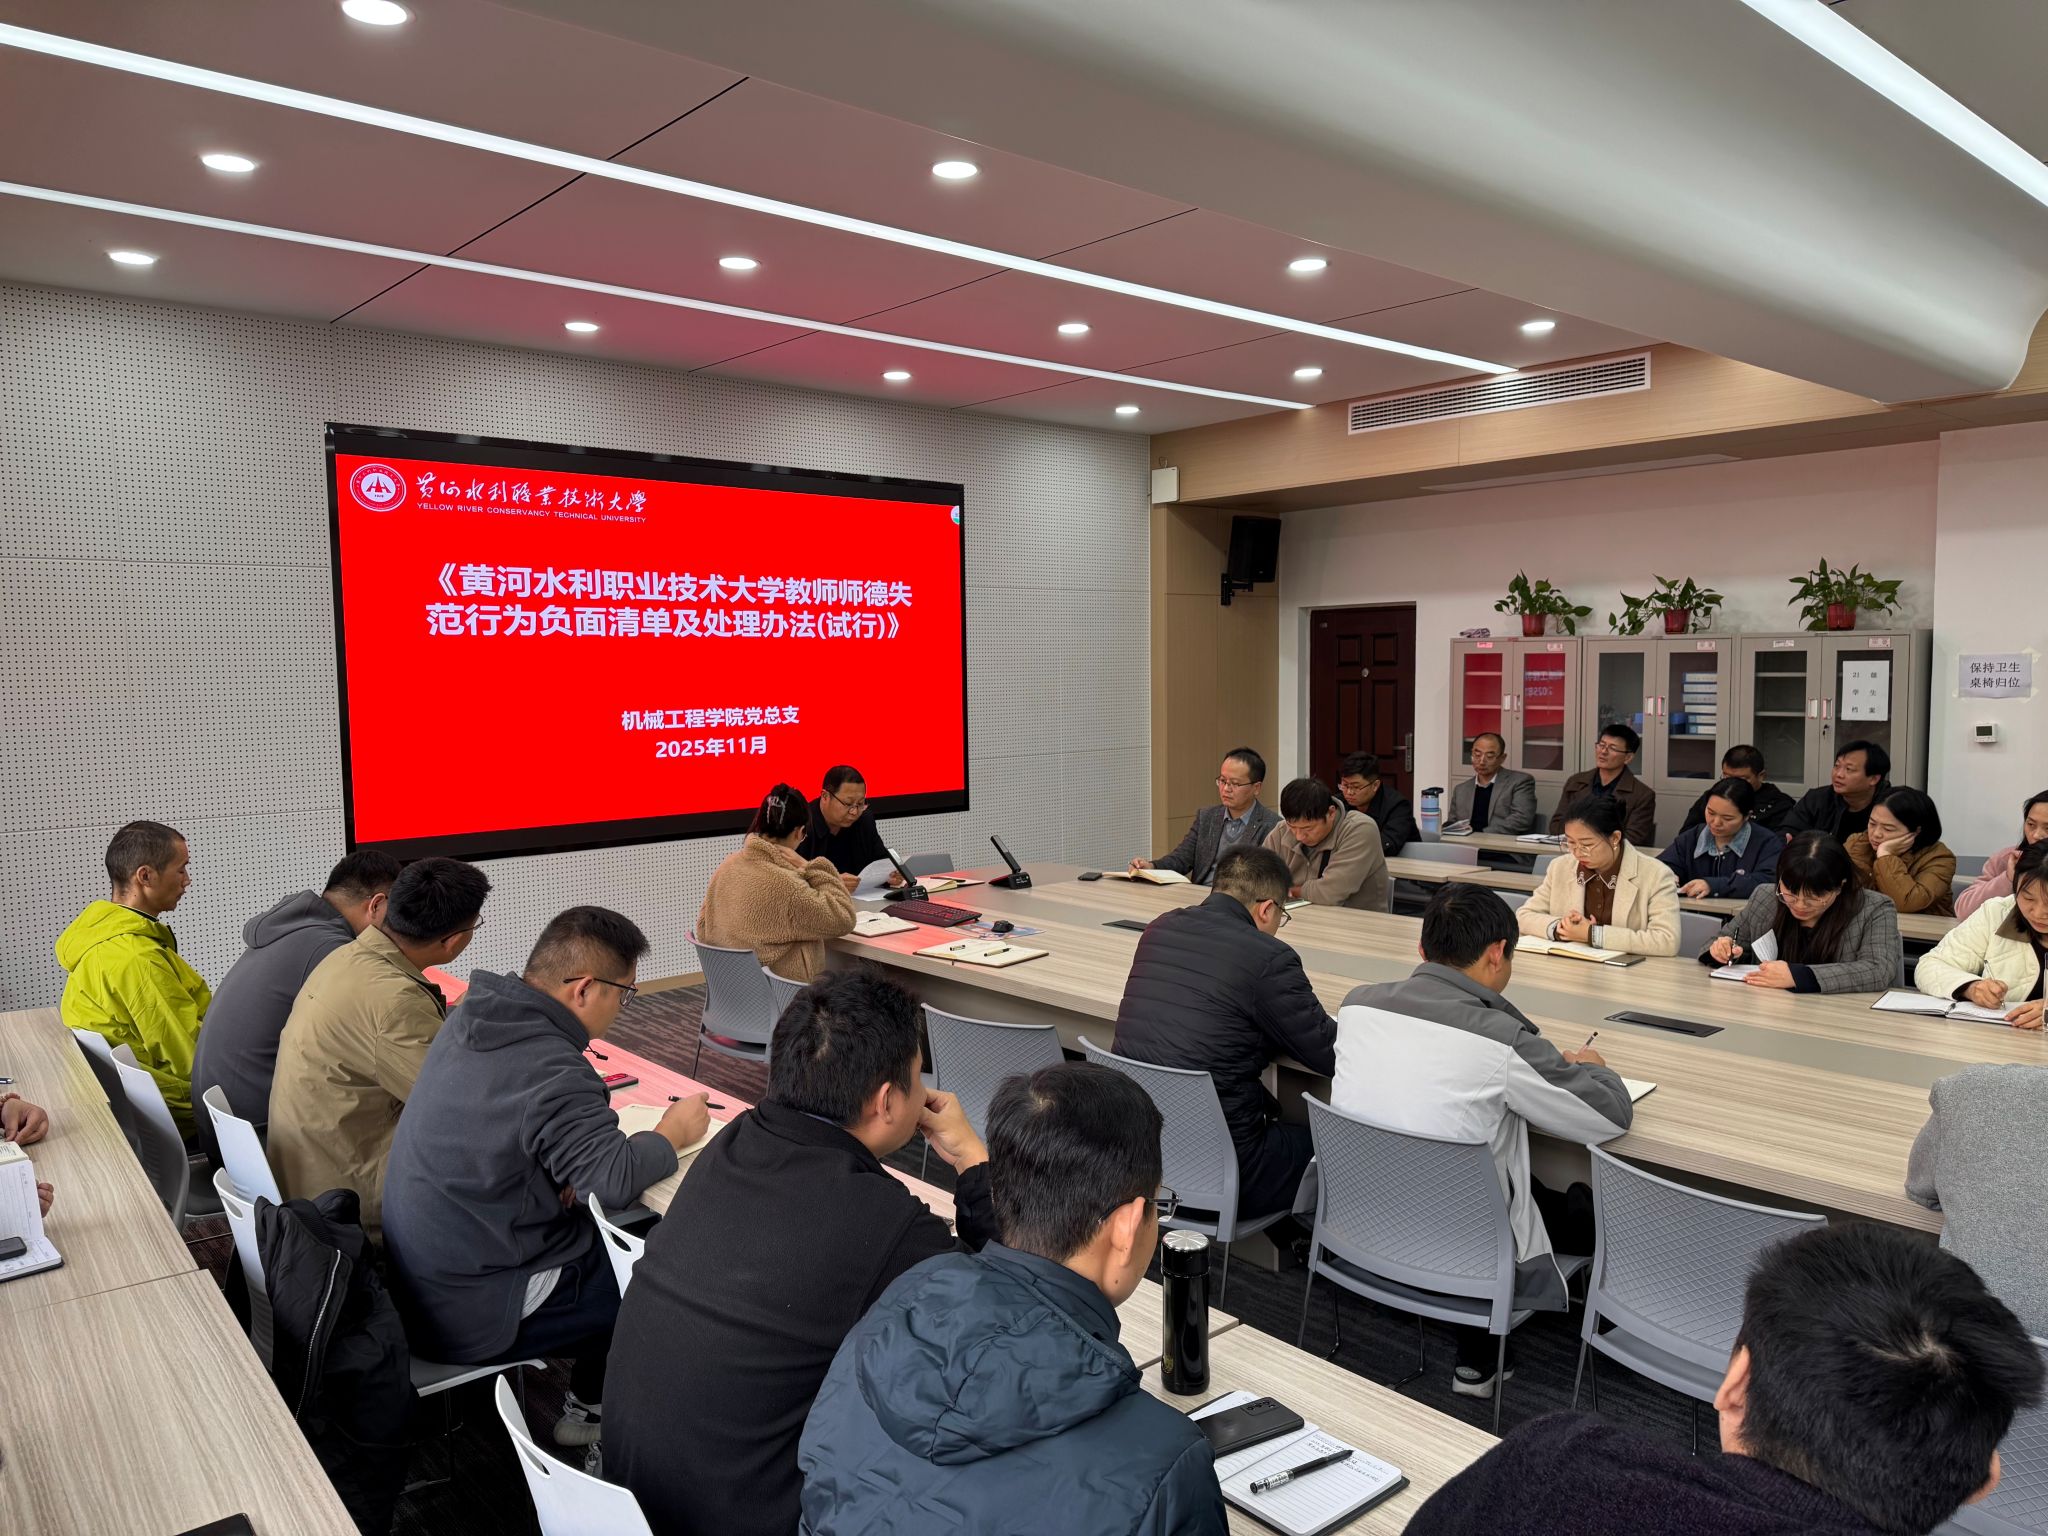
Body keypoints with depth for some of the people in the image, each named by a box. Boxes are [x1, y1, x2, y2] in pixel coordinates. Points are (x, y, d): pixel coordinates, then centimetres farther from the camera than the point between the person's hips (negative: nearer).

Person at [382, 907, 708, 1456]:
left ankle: (589, 1403, 27)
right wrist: (673, 1132, -14)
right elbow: (614, 1181, -34)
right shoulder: (551, 1072, -28)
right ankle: (591, 1411, 24)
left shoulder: (469, 1017, 0)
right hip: (470, 1318, -8)